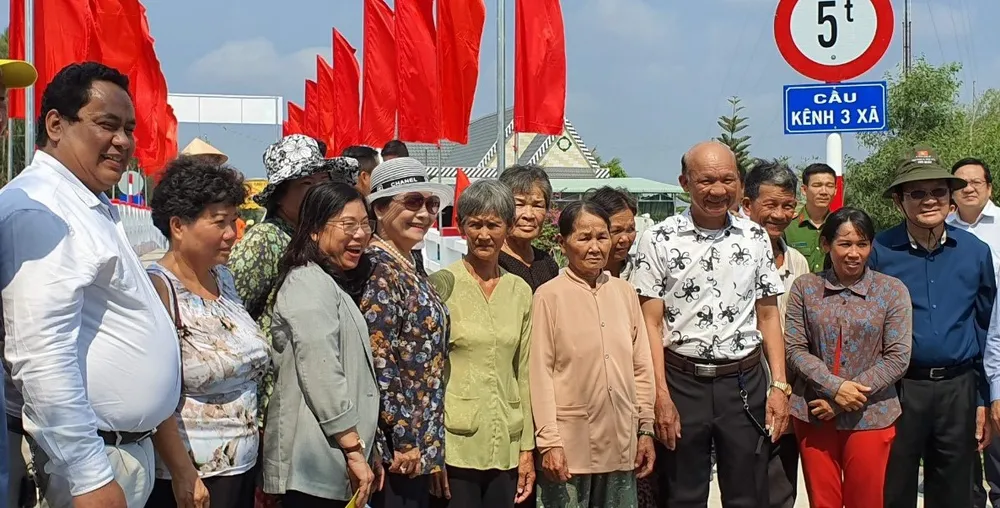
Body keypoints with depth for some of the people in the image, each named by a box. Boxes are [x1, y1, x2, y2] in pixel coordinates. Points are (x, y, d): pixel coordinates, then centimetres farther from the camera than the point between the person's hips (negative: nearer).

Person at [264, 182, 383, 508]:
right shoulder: (310, 284, -12)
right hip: (316, 467, -10)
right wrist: (355, 451, -18)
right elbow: (323, 377, -21)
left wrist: (369, 451, 22)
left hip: (334, 463, 10)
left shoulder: (330, 285, 19)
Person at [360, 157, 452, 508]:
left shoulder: (409, 270, 13)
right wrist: (404, 439, -19)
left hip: (418, 442, 9)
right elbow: (379, 362, -20)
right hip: (395, 446, -9)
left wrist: (425, 442, 17)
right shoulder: (378, 269, -15)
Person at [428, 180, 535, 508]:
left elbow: (523, 373, 12)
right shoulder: (442, 284, -4)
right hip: (455, 444, -4)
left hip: (505, 446, 4)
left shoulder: (520, 291, 9)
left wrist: (528, 448, 9)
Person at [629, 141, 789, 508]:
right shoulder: (659, 240, -5)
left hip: (745, 383, 2)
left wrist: (779, 385, 2)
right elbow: (651, 324, -5)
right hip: (682, 382, -2)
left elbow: (768, 316, 10)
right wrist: (661, 396, -12)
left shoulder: (755, 238, 5)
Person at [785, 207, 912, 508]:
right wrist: (835, 387, -15)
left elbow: (898, 357, -6)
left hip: (870, 416, -1)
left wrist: (852, 397, -13)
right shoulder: (805, 288, 2)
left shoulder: (892, 291, -2)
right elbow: (794, 348, -2)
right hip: (814, 415, 1)